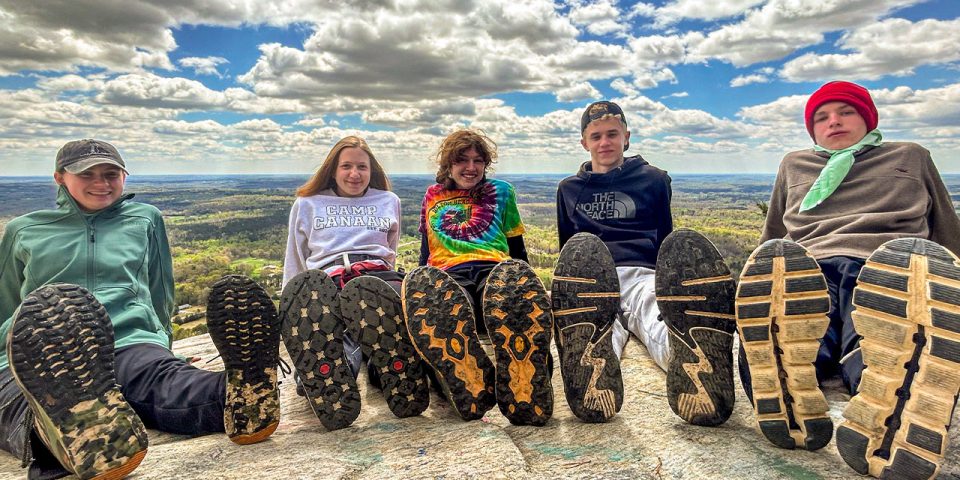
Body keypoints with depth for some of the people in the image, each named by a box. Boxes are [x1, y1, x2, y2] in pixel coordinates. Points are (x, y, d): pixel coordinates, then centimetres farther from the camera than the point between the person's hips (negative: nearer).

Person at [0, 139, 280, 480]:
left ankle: (240, 394, -66)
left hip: (129, 341, 0)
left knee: (164, 380, -37)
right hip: (31, 356, 1)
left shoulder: (145, 218, 24)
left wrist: (161, 342, 31)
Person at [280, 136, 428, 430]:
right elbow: (294, 263, 27)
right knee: (304, 286, -39)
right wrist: (289, 309, 15)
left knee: (365, 291, -41)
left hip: (377, 275, -1)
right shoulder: (307, 204, 28)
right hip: (324, 280, 1)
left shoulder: (388, 201, 29)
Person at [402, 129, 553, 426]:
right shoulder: (433, 197, 29)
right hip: (447, 276, 1)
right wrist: (425, 279, 12)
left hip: (497, 271, 0)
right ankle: (473, 389, -46)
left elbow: (517, 249, 26)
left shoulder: (501, 191, 26)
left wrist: (525, 279, 9)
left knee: (515, 274, -41)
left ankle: (524, 393, -49)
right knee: (420, 282, -39)